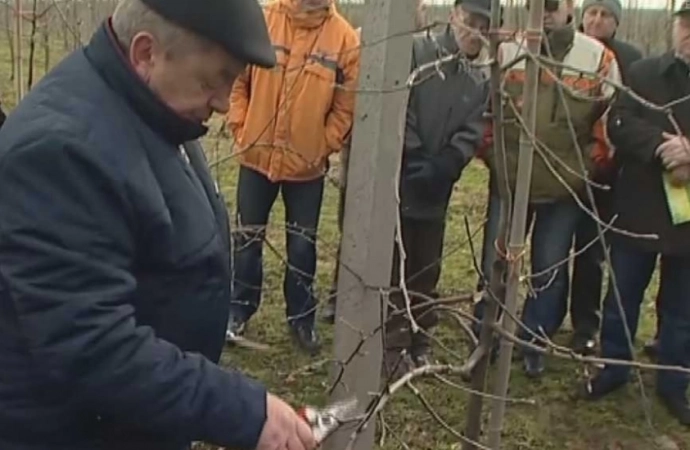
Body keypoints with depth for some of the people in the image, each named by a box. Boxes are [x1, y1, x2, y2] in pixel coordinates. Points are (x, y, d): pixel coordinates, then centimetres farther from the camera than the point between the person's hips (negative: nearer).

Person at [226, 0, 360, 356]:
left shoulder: (345, 38, -8)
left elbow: (346, 105, -4)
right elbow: (237, 80, 0)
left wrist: (323, 148, -7)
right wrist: (241, 129, -4)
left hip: (307, 165, 0)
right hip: (257, 156, 1)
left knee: (302, 245, 11)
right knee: (249, 238, 13)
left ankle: (301, 318, 28)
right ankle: (240, 309, 31)